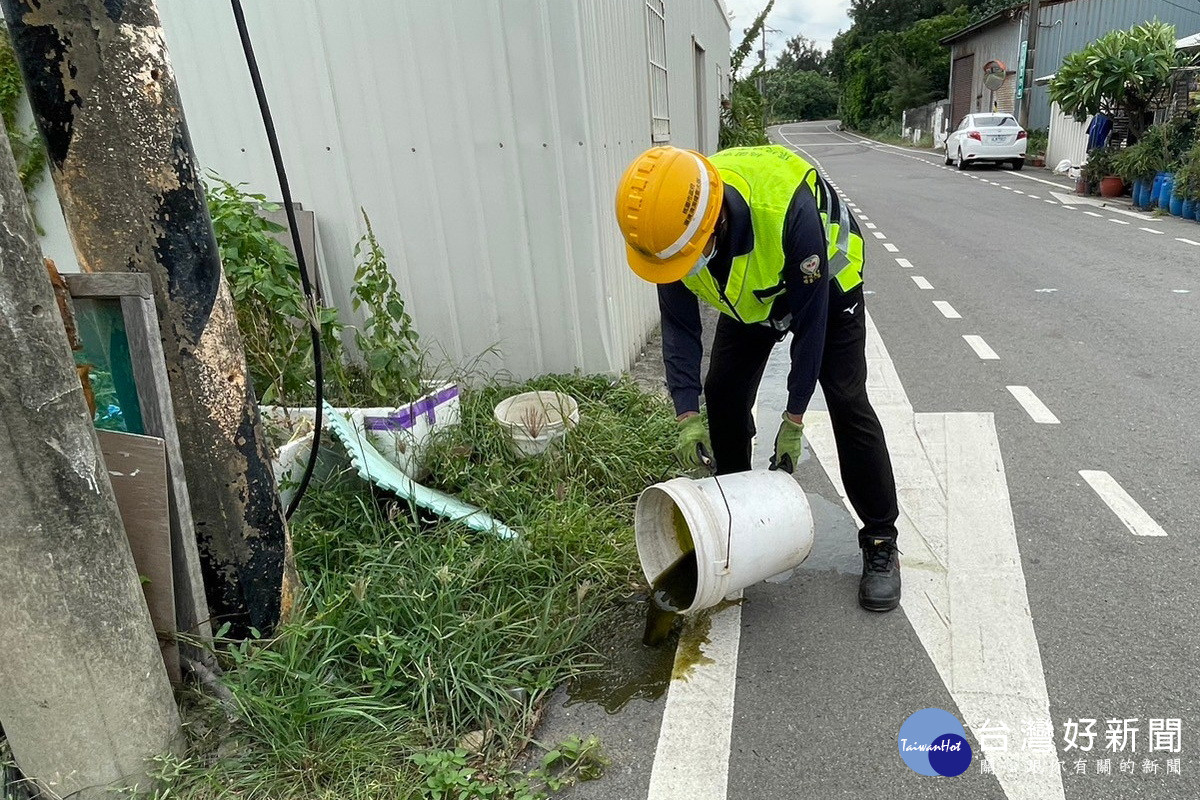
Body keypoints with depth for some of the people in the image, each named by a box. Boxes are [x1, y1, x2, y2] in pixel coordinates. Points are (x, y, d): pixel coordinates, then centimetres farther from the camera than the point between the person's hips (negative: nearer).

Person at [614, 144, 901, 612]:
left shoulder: (789, 211, -44)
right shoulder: (671, 222, -29)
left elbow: (810, 321, -31)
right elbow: (678, 325, -19)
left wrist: (794, 419, -25)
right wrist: (687, 415, -27)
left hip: (825, 286, -4)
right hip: (749, 297, 5)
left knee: (846, 402, -12)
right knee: (722, 397, -2)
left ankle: (881, 544, 1)